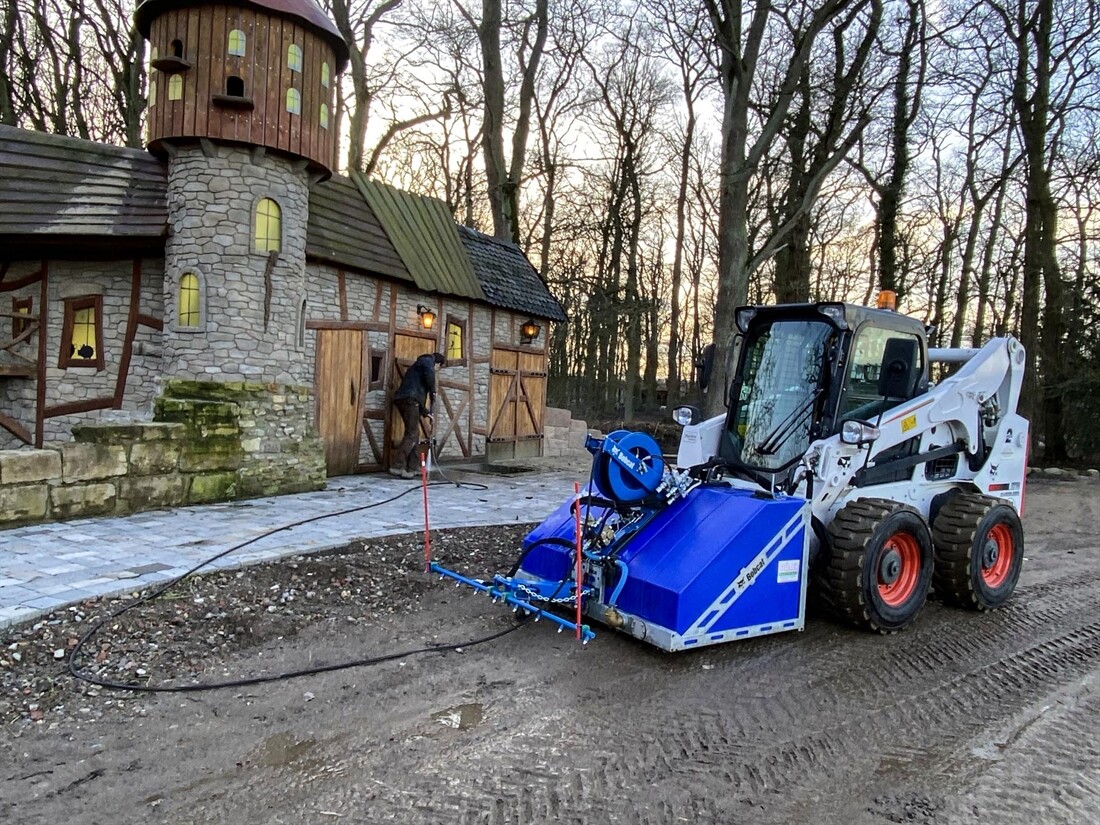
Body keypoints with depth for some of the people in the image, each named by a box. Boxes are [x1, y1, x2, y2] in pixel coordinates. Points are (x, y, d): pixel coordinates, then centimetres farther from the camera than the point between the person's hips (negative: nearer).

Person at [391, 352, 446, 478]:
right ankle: (397, 467, -16)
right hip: (409, 399, -9)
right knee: (412, 434, -10)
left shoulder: (418, 365, 35)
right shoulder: (428, 360, 8)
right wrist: (433, 391, -3)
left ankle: (410, 469, 12)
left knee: (414, 434, 12)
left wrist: (425, 412, 31)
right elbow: (429, 373, -16)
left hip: (401, 399, 10)